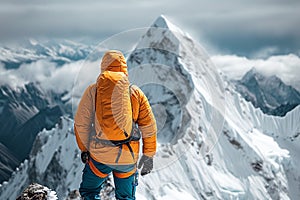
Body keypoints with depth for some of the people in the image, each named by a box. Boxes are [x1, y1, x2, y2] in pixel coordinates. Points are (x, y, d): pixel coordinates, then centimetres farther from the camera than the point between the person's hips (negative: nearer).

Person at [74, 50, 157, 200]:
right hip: (129, 157, 1)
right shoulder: (135, 92, 2)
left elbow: (81, 124, -1)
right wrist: (148, 155, 11)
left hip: (100, 154, -1)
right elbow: (149, 127, 2)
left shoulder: (93, 91, 0)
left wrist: (84, 149, 13)